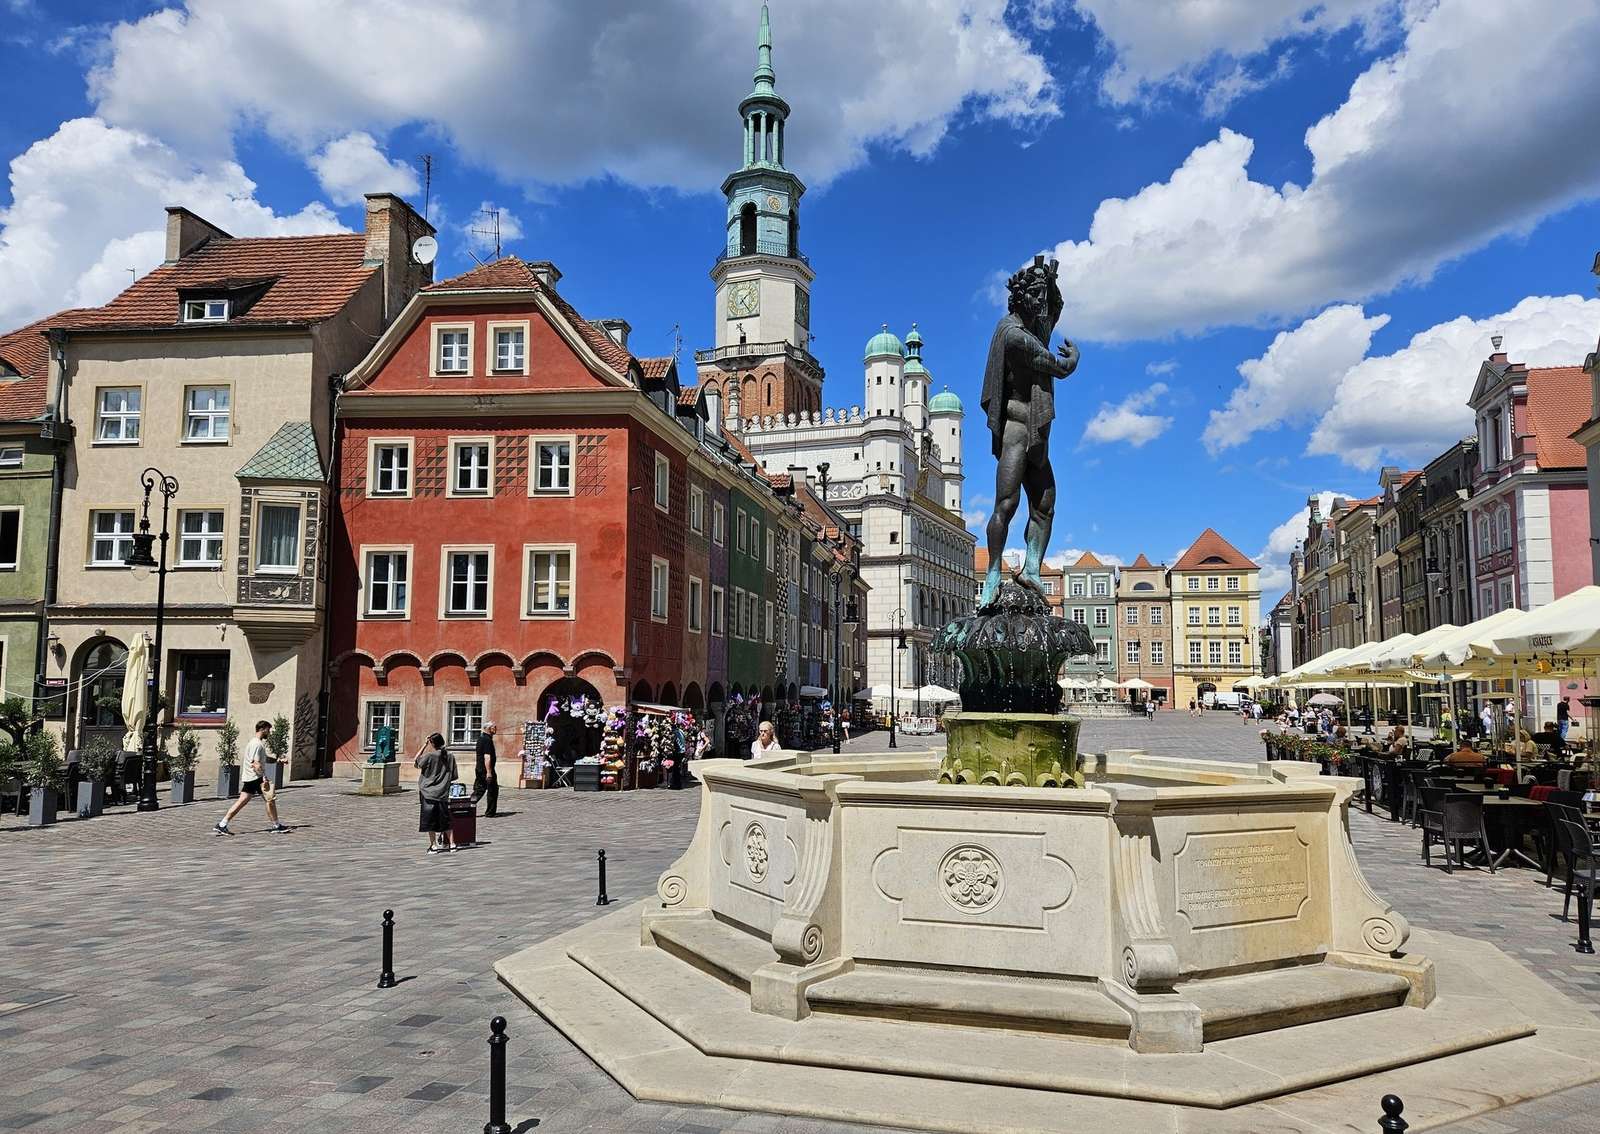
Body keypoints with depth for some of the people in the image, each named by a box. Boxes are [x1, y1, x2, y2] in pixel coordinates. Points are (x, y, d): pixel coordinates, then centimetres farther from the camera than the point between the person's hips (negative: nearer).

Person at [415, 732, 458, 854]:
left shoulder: (430, 756, -13)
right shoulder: (450, 757, 1)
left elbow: (415, 763, 3)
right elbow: (454, 777, 5)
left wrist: (424, 745, 0)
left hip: (428, 793, -4)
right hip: (443, 794, 4)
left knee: (430, 820, 5)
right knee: (445, 820, 13)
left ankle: (433, 845, 6)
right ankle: (451, 843, 11)